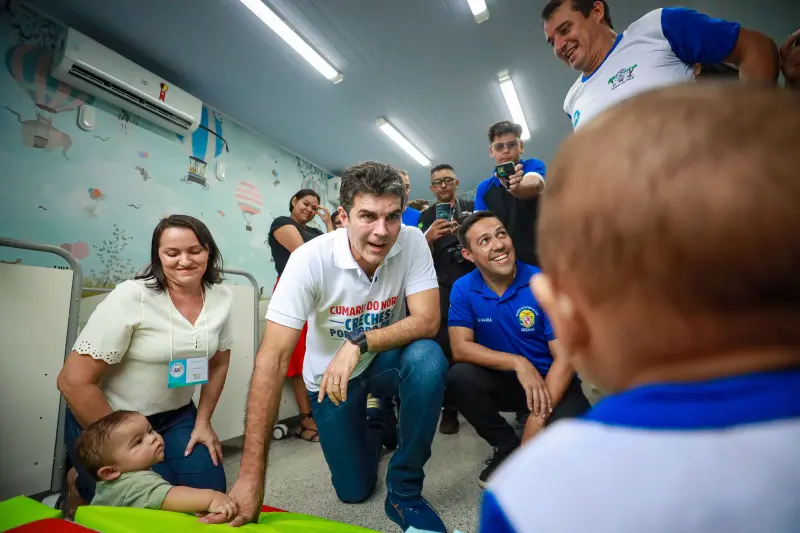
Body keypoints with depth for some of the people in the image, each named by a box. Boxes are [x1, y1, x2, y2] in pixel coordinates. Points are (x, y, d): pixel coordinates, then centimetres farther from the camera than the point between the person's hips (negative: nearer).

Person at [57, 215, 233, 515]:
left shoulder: (222, 298, -10)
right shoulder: (132, 297, -24)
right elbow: (73, 382, -21)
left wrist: (203, 422, 4)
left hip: (176, 417, 5)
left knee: (210, 492, 1)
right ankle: (82, 485, 23)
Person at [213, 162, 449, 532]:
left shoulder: (412, 242, -21)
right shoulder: (311, 260, -28)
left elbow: (427, 321, -25)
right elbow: (273, 358, -30)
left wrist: (358, 343, -39)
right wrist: (251, 474, -32)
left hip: (385, 359, 1)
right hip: (329, 374, 0)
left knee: (428, 359, -32)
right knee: (354, 490, 4)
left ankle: (404, 493, -9)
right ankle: (376, 423, 38)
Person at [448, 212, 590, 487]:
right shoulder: (463, 289, -11)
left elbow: (566, 357, -18)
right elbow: (461, 348, -17)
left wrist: (537, 419, -26)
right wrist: (518, 363, -29)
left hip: (550, 381, -1)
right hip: (502, 381, 2)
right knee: (459, 377, -27)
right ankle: (510, 448, -2)